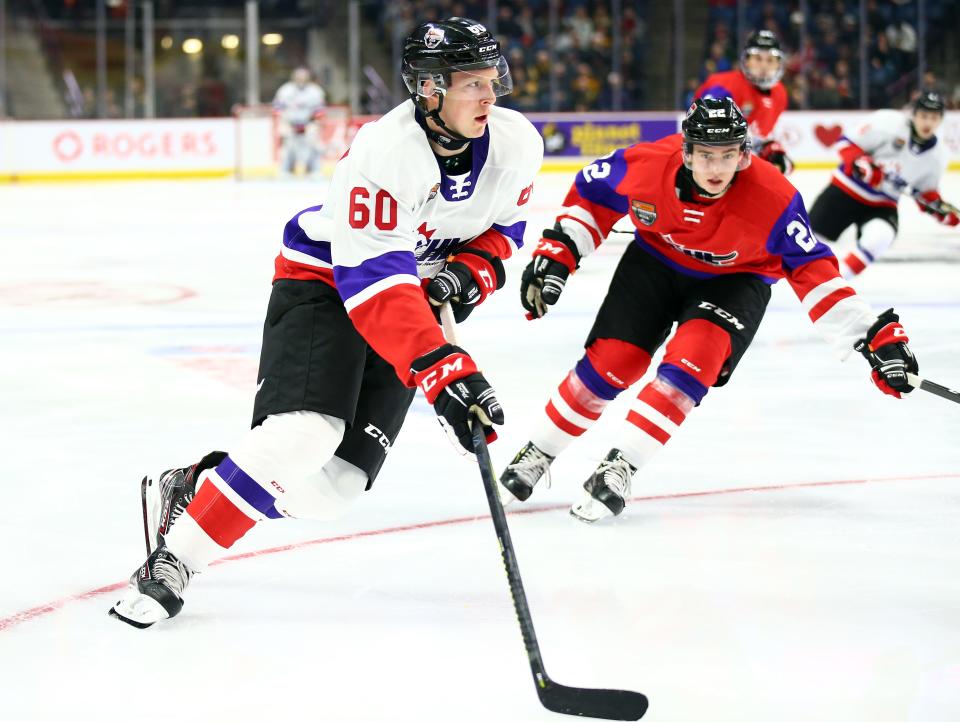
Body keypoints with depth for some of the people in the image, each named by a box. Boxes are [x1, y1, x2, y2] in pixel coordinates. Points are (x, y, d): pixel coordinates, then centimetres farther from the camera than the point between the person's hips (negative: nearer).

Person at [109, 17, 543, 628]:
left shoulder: (516, 143, -12)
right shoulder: (382, 154, -32)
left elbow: (502, 225, 8)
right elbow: (374, 286, -38)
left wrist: (472, 272, -14)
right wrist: (444, 373, -47)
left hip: (418, 298, 6)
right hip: (325, 283, -6)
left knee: (331, 486, -7)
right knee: (303, 435, -29)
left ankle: (192, 487, 16)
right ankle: (172, 560, -15)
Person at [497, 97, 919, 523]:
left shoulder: (773, 199, -33)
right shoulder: (644, 165, -28)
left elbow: (811, 269, -27)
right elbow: (591, 193, -6)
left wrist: (873, 336, -31)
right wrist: (557, 251, -8)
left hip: (734, 280, -2)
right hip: (654, 261, 2)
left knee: (694, 360, -26)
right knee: (610, 363, -6)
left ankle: (619, 469, -20)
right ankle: (536, 456, 13)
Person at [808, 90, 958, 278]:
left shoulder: (938, 156, -3)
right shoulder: (888, 122, -19)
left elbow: (926, 191, 11)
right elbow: (847, 143, -12)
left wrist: (939, 207, -8)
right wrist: (861, 163, -30)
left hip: (882, 205, 3)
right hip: (847, 190, -2)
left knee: (879, 236, -29)